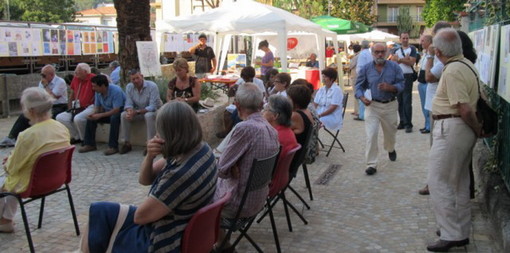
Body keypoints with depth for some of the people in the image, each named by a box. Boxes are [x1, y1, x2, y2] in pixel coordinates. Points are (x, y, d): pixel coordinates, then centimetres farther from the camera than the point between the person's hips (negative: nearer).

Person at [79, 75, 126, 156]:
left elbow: (116, 110, -30)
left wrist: (100, 115, -30)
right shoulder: (98, 93, -4)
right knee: (90, 118, -8)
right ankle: (89, 144, 1)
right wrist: (93, 114, -18)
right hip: (107, 112, 7)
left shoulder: (116, 91, -27)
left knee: (114, 118, -38)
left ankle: (113, 146, -31)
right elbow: (97, 107, 6)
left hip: (120, 112, -7)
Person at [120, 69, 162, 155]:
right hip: (138, 111, 5)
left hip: (154, 111, -5)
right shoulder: (129, 87, -6)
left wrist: (136, 112, -34)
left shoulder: (152, 86, -23)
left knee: (149, 115, -38)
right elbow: (128, 104, -6)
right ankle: (127, 143, -7)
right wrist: (129, 111, -31)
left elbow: (153, 107, -27)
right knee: (123, 115, -18)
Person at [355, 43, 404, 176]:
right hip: (372, 105, -1)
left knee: (390, 132, 20)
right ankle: (371, 164, -4)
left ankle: (391, 149, 54)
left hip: (390, 105, 1)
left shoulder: (394, 67, -4)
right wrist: (362, 98, -16)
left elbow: (401, 85, -4)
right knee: (371, 135, -12)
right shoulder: (366, 68, -2)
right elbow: (359, 85, 3)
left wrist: (390, 88, -24)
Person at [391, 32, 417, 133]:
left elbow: (412, 62, -9)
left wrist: (399, 59, -6)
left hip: (407, 76, -5)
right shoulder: (396, 50, 15)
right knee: (399, 100, 8)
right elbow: (393, 61, 1)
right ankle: (402, 121, 16)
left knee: (407, 101, -9)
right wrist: (404, 59, -11)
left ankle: (408, 124, -8)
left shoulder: (412, 49, 2)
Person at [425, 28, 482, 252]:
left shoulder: (453, 71, -19)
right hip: (463, 129, 10)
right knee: (459, 183, 17)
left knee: (439, 181, -3)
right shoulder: (467, 64, 11)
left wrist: (478, 130, -8)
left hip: (452, 128, -10)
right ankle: (461, 233, 27)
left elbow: (465, 109, -22)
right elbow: (475, 98, 13)